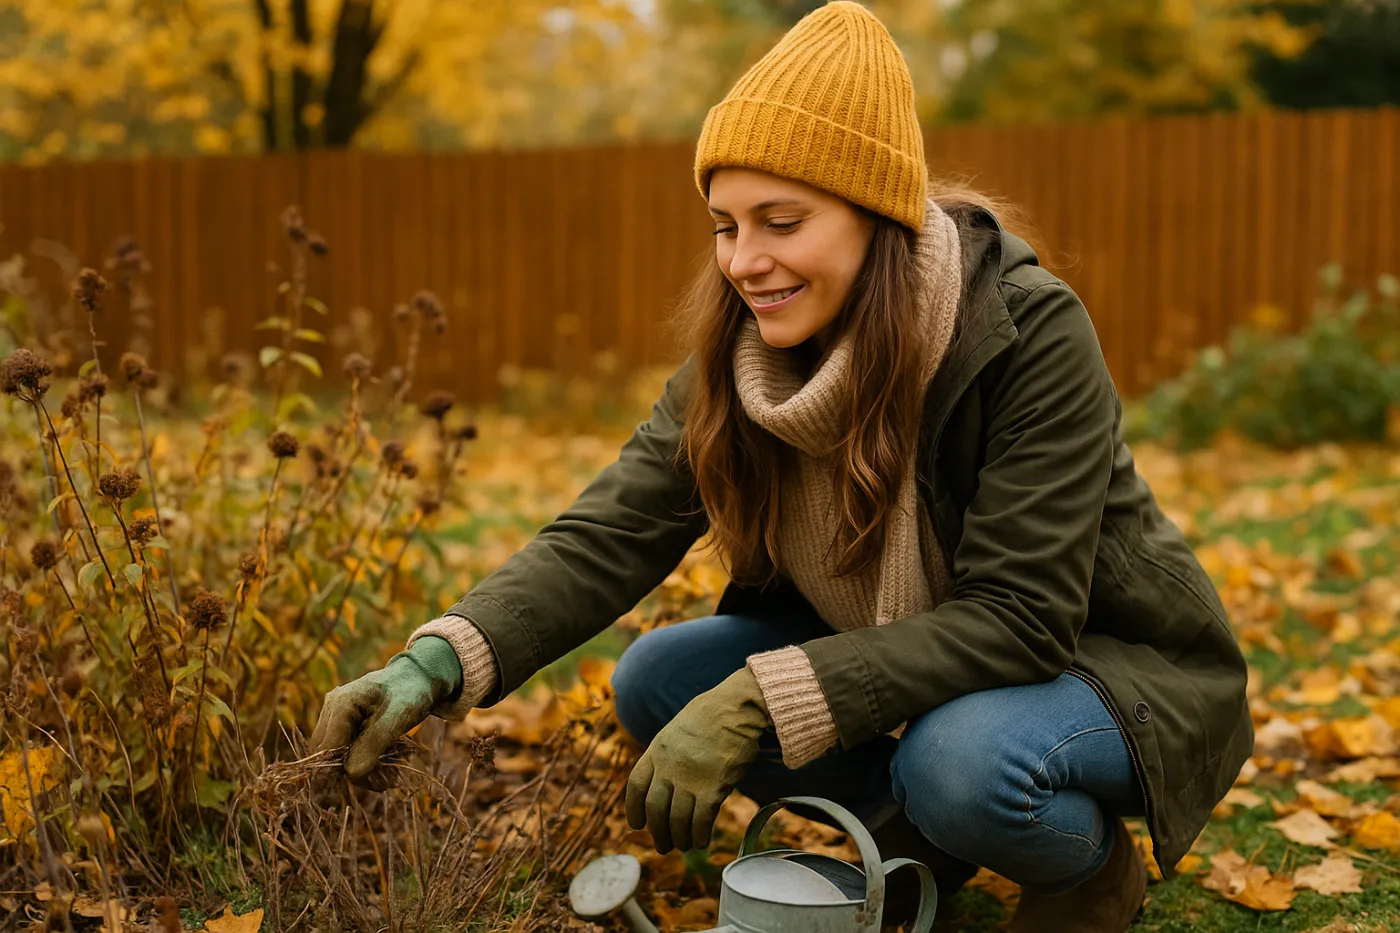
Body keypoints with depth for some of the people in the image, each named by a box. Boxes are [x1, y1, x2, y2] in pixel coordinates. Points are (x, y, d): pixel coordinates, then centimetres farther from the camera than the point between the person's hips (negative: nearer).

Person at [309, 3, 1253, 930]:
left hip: (1104, 658, -5)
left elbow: (1018, 616, -31)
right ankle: (914, 831, 8)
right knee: (658, 680, -10)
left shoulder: (1031, 332, -28)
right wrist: (438, 662, -35)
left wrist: (758, 703, -39)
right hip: (907, 655, 6)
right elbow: (611, 534, -18)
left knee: (958, 759, -36)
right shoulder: (742, 355, -11)